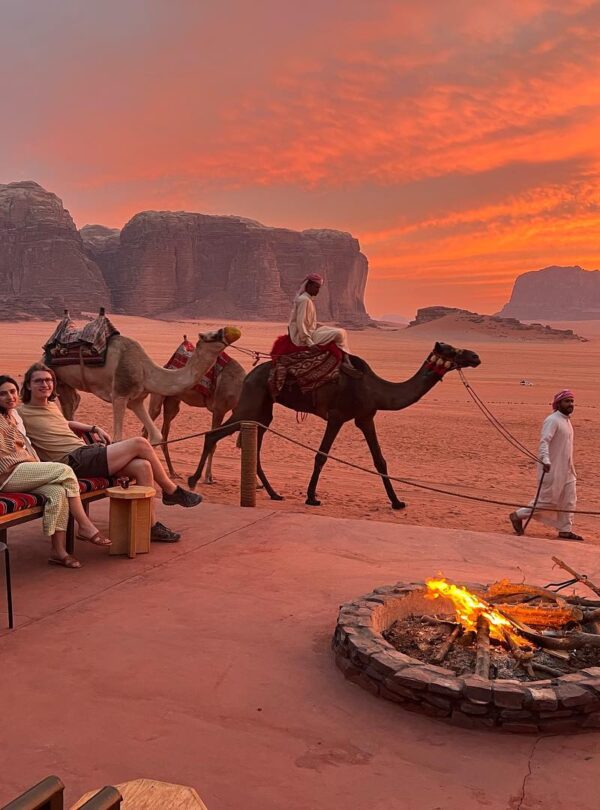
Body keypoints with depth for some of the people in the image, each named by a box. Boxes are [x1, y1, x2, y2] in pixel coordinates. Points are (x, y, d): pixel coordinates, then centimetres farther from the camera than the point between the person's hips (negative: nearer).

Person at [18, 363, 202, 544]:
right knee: (140, 444, -15)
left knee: (142, 466, -13)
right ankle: (172, 491, 3)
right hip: (73, 461, -8)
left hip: (87, 451, 8)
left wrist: (94, 428, 27)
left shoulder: (52, 405, 22)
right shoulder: (21, 413, -2)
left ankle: (149, 525, -7)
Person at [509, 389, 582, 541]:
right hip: (552, 470, -9)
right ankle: (518, 515, 10)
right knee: (547, 500, -3)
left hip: (566, 470, 9)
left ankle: (565, 530, 21)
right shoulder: (552, 420, -17)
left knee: (569, 501, 11)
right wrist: (545, 460, -44)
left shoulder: (566, 420, 13)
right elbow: (544, 442, -28)